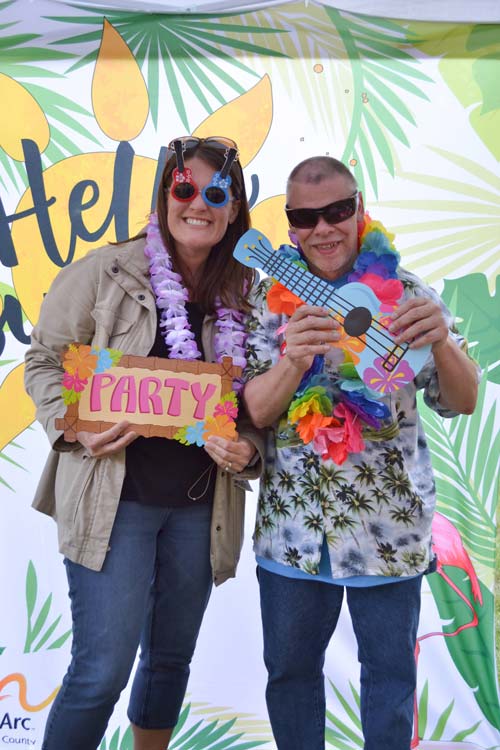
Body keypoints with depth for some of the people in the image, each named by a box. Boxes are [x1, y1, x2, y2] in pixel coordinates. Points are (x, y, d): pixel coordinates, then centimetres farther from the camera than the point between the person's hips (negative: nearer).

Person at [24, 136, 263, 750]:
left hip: (199, 506, 4)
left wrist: (244, 448, -9)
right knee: (102, 670, -3)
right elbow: (44, 359, 0)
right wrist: (77, 426, -16)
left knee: (172, 657, 19)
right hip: (114, 497, -4)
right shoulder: (106, 272, -6)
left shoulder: (243, 296, 4)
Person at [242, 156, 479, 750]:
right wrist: (296, 357, -29)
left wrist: (442, 342, -26)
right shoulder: (269, 298, 0)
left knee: (391, 673, 13)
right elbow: (256, 412, -8)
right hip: (292, 524, 1)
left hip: (387, 525, 0)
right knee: (289, 670, 16)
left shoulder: (404, 292, -2)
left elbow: (460, 402, -5)